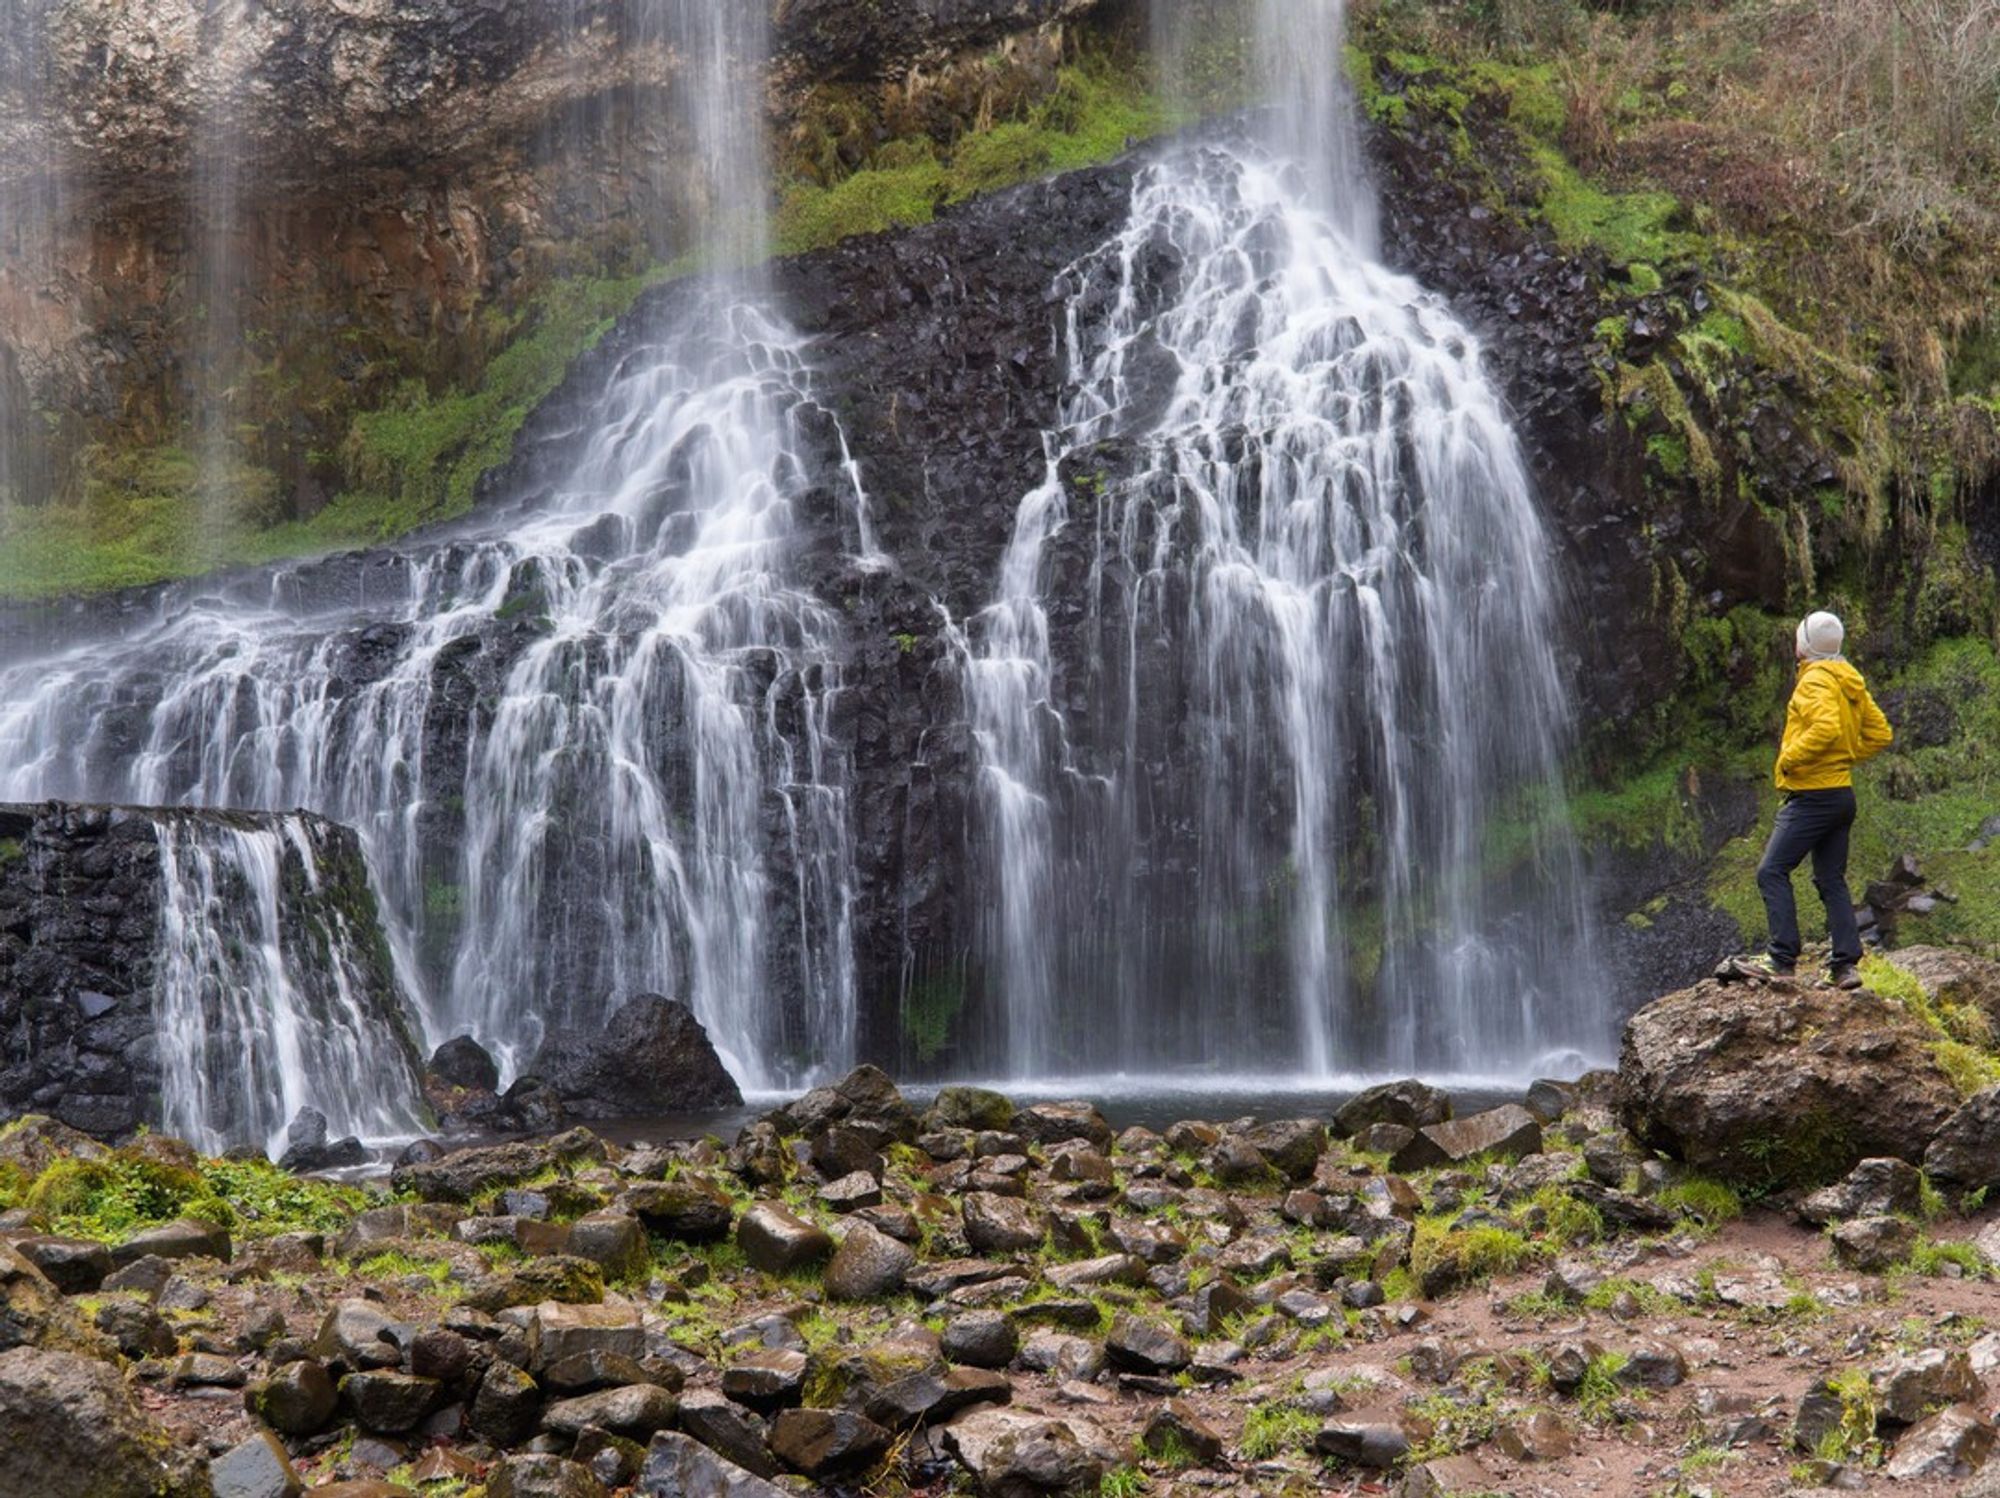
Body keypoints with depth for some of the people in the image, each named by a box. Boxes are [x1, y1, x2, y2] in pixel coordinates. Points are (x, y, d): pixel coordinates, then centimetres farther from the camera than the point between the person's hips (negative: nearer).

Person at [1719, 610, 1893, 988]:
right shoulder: (1851, 684, 15)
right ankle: (1846, 965, 8)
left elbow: (1826, 728, -30)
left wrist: (1789, 758, -18)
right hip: (1842, 793, 10)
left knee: (1772, 871, -9)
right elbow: (1881, 734, 18)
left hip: (1813, 796, -10)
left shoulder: (1815, 680, -13)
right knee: (1831, 880, 12)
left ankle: (1782, 959, -15)